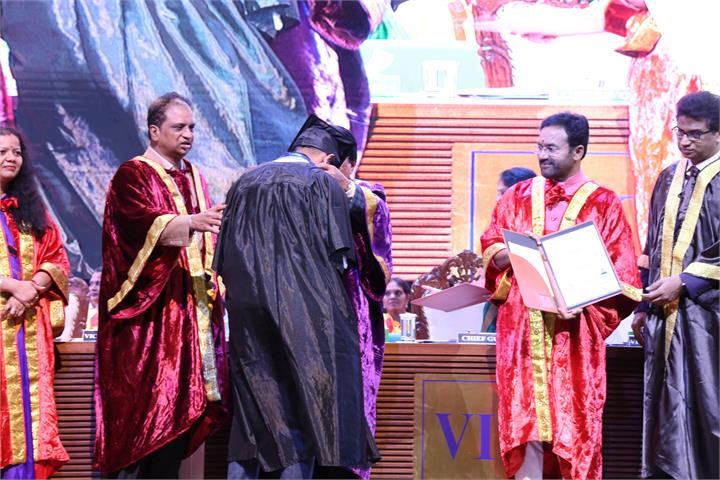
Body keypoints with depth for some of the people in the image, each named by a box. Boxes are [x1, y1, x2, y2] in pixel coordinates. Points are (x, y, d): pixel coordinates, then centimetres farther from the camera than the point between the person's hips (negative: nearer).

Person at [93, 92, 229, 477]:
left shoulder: (192, 178, 19)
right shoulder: (133, 175, -2)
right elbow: (145, 222, -21)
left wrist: (212, 280, 10)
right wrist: (192, 221, -37)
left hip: (191, 307, 7)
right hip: (151, 305, -7)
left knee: (184, 398, 3)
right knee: (151, 396, -11)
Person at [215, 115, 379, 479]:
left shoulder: (244, 183, 14)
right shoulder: (323, 183, -1)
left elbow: (224, 262, 15)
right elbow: (338, 258, -5)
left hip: (246, 312, 5)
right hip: (304, 310, -5)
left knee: (253, 413, 11)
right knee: (304, 419, 2)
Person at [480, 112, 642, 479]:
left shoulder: (603, 203, 3)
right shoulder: (518, 196, 11)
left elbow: (620, 272, -2)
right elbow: (490, 251, 9)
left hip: (575, 331, -2)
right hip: (522, 326, 2)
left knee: (574, 424, -1)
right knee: (527, 425, -2)